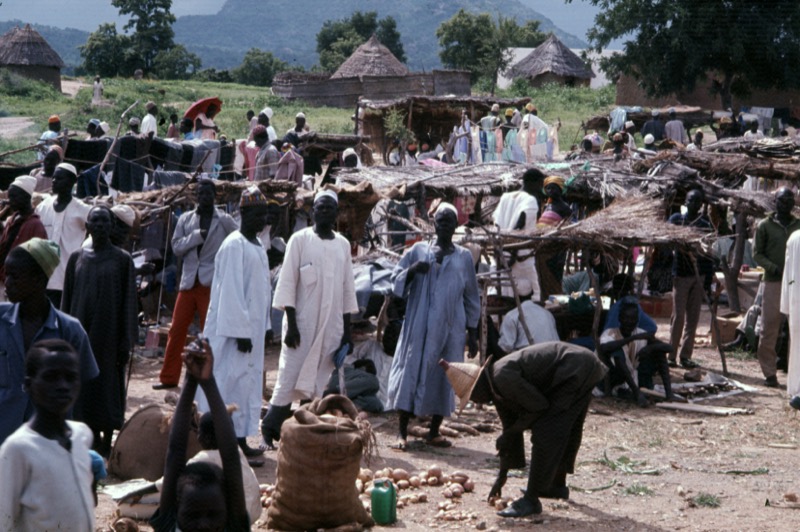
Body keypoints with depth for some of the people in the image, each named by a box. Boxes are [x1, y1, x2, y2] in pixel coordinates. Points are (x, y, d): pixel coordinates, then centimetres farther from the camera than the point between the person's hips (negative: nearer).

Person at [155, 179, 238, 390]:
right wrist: (196, 236, -13)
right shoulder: (186, 219, 9)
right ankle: (169, 377, 12)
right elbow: (176, 247, 1)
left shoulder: (224, 221, 2)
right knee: (177, 329, 4)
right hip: (189, 281, 3)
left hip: (212, 283, -3)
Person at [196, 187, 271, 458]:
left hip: (252, 327, 9)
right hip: (234, 327, -9)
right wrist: (241, 331, -21)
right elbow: (230, 292, -19)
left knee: (247, 382, 11)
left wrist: (260, 328, 15)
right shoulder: (234, 246, -15)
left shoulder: (257, 245, 13)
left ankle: (240, 438, 16)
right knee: (232, 382, -6)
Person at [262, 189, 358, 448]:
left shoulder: (343, 245, 10)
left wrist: (346, 330, 9)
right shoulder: (300, 240, -2)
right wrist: (291, 323, -12)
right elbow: (287, 284, -5)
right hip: (302, 323, -4)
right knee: (290, 377, -5)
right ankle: (271, 428, 6)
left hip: (331, 326, 4)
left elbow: (347, 289, 13)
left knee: (317, 382, 3)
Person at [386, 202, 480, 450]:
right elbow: (396, 279, 8)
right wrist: (412, 270, -13)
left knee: (444, 376, 2)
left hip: (450, 327, 1)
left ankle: (434, 431, 11)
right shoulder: (419, 250, 8)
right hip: (419, 325, -1)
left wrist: (472, 333, 8)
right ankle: (402, 432, -3)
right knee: (412, 371, -6)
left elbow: (471, 297, 12)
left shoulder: (464, 256, 10)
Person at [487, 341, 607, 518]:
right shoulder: (498, 386, 12)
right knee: (567, 430, 25)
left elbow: (538, 406, -15)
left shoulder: (502, 377, -20)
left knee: (545, 433, -10)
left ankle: (531, 500, -9)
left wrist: (507, 435, -5)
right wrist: (501, 476, 23)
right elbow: (510, 426, 19)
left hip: (576, 371, -11)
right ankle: (558, 485, 43)